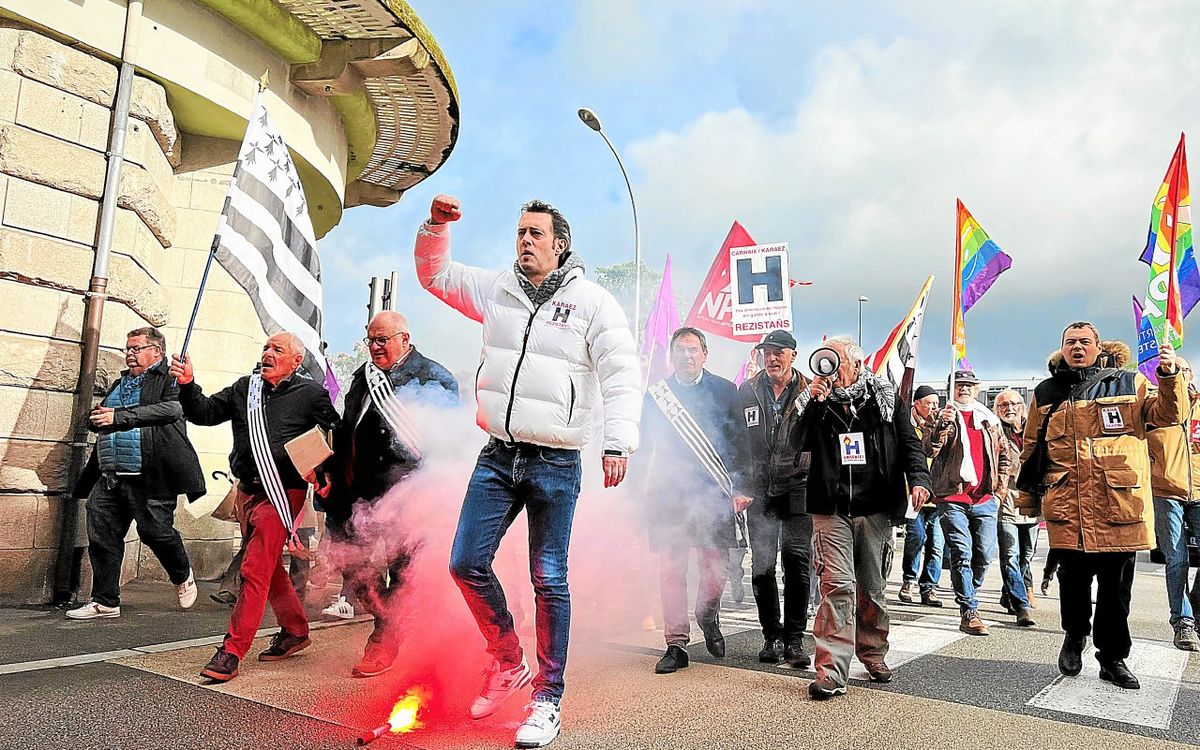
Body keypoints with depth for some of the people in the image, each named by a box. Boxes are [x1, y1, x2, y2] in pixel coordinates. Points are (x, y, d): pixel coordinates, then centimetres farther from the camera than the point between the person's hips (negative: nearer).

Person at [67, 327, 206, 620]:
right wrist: (96, 418, 2)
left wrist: (119, 417, -22)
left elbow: (171, 408, -20)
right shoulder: (119, 384, 24)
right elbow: (95, 420, 28)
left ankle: (183, 577, 23)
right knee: (101, 536, 4)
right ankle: (105, 601, 15)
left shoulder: (170, 378, -1)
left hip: (150, 476, -7)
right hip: (109, 478, 8)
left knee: (155, 532, -4)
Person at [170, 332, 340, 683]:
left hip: (283, 492, -6)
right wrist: (188, 385, -12)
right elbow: (205, 413, 5)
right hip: (248, 491, 7)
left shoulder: (310, 393, -4)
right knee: (270, 567, 16)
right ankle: (295, 631, 33)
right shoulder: (245, 388, 9)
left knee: (254, 569, -10)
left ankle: (232, 652, -3)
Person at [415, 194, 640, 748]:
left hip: (556, 465, -4)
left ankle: (547, 701, 18)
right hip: (497, 457, 5)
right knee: (466, 564, 4)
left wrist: (618, 442, -21)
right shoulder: (497, 290, 11)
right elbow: (435, 274, 21)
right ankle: (508, 663, 28)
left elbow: (621, 375, -9)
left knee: (548, 582, 2)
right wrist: (436, 225, 4)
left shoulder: (593, 301, -2)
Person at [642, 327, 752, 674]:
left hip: (714, 493, -1)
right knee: (671, 568, -2)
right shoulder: (656, 394, 11)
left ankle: (708, 618, 30)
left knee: (716, 566, 0)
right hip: (669, 494, 1)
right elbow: (644, 443, 15)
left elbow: (738, 442, 6)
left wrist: (741, 487, -1)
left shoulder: (724, 390, 8)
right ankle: (676, 644, 8)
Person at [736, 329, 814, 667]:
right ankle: (772, 636, 19)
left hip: (798, 487, -2)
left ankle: (794, 638, 11)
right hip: (759, 488, 2)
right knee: (762, 565, 5)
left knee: (797, 561, -3)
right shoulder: (747, 391, 7)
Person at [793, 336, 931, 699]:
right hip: (832, 509, -1)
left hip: (875, 507, 2)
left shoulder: (885, 398, 8)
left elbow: (909, 442, 7)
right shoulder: (814, 401, 6)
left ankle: (873, 654, 31)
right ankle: (831, 670, -7)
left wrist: (918, 478, -10)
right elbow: (793, 444, -4)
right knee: (838, 586, -9)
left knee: (873, 587, 12)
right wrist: (813, 403, -15)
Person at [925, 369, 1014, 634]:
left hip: (985, 500, 4)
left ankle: (967, 595, 28)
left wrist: (999, 487, 14)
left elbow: (1004, 455, 24)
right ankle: (969, 612, -3)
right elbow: (930, 450, -11)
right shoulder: (942, 417, 4)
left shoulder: (990, 420, 15)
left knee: (984, 555, 4)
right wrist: (943, 424, -25)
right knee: (962, 555, -7)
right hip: (952, 498, -4)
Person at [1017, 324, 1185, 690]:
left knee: (1116, 587, 8)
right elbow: (1031, 448, 15)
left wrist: (1170, 378, -19)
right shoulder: (1046, 393, 11)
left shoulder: (1128, 383, 7)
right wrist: (1027, 496, 14)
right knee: (1073, 580, 9)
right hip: (1067, 506, 1)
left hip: (1119, 505, 0)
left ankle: (1113, 657, 22)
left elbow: (1168, 415, -2)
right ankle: (1075, 636, 33)